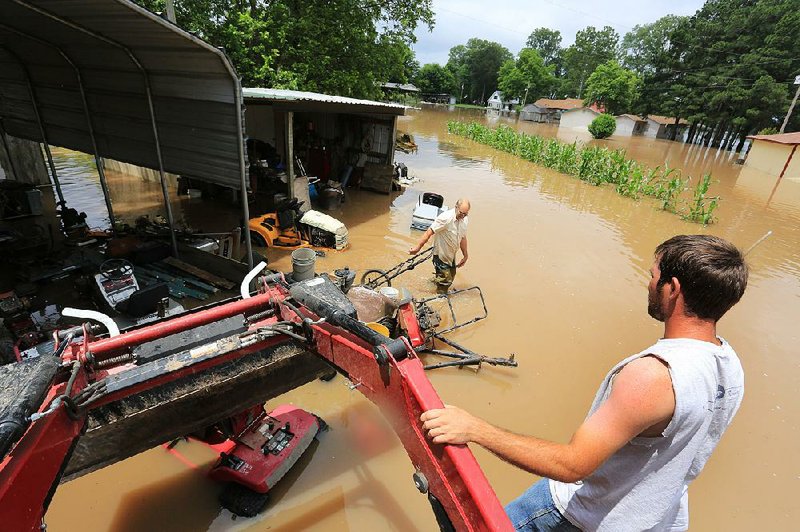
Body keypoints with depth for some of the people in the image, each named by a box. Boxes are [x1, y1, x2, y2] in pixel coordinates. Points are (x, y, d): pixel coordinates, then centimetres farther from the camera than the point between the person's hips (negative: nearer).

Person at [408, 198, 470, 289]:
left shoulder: (464, 220, 0)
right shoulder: (446, 218, -26)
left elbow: (463, 238, 12)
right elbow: (429, 232, -25)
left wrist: (465, 256, 18)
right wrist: (418, 247, -25)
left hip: (451, 256, 8)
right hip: (441, 255, -8)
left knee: (450, 279, 20)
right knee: (445, 282, -6)